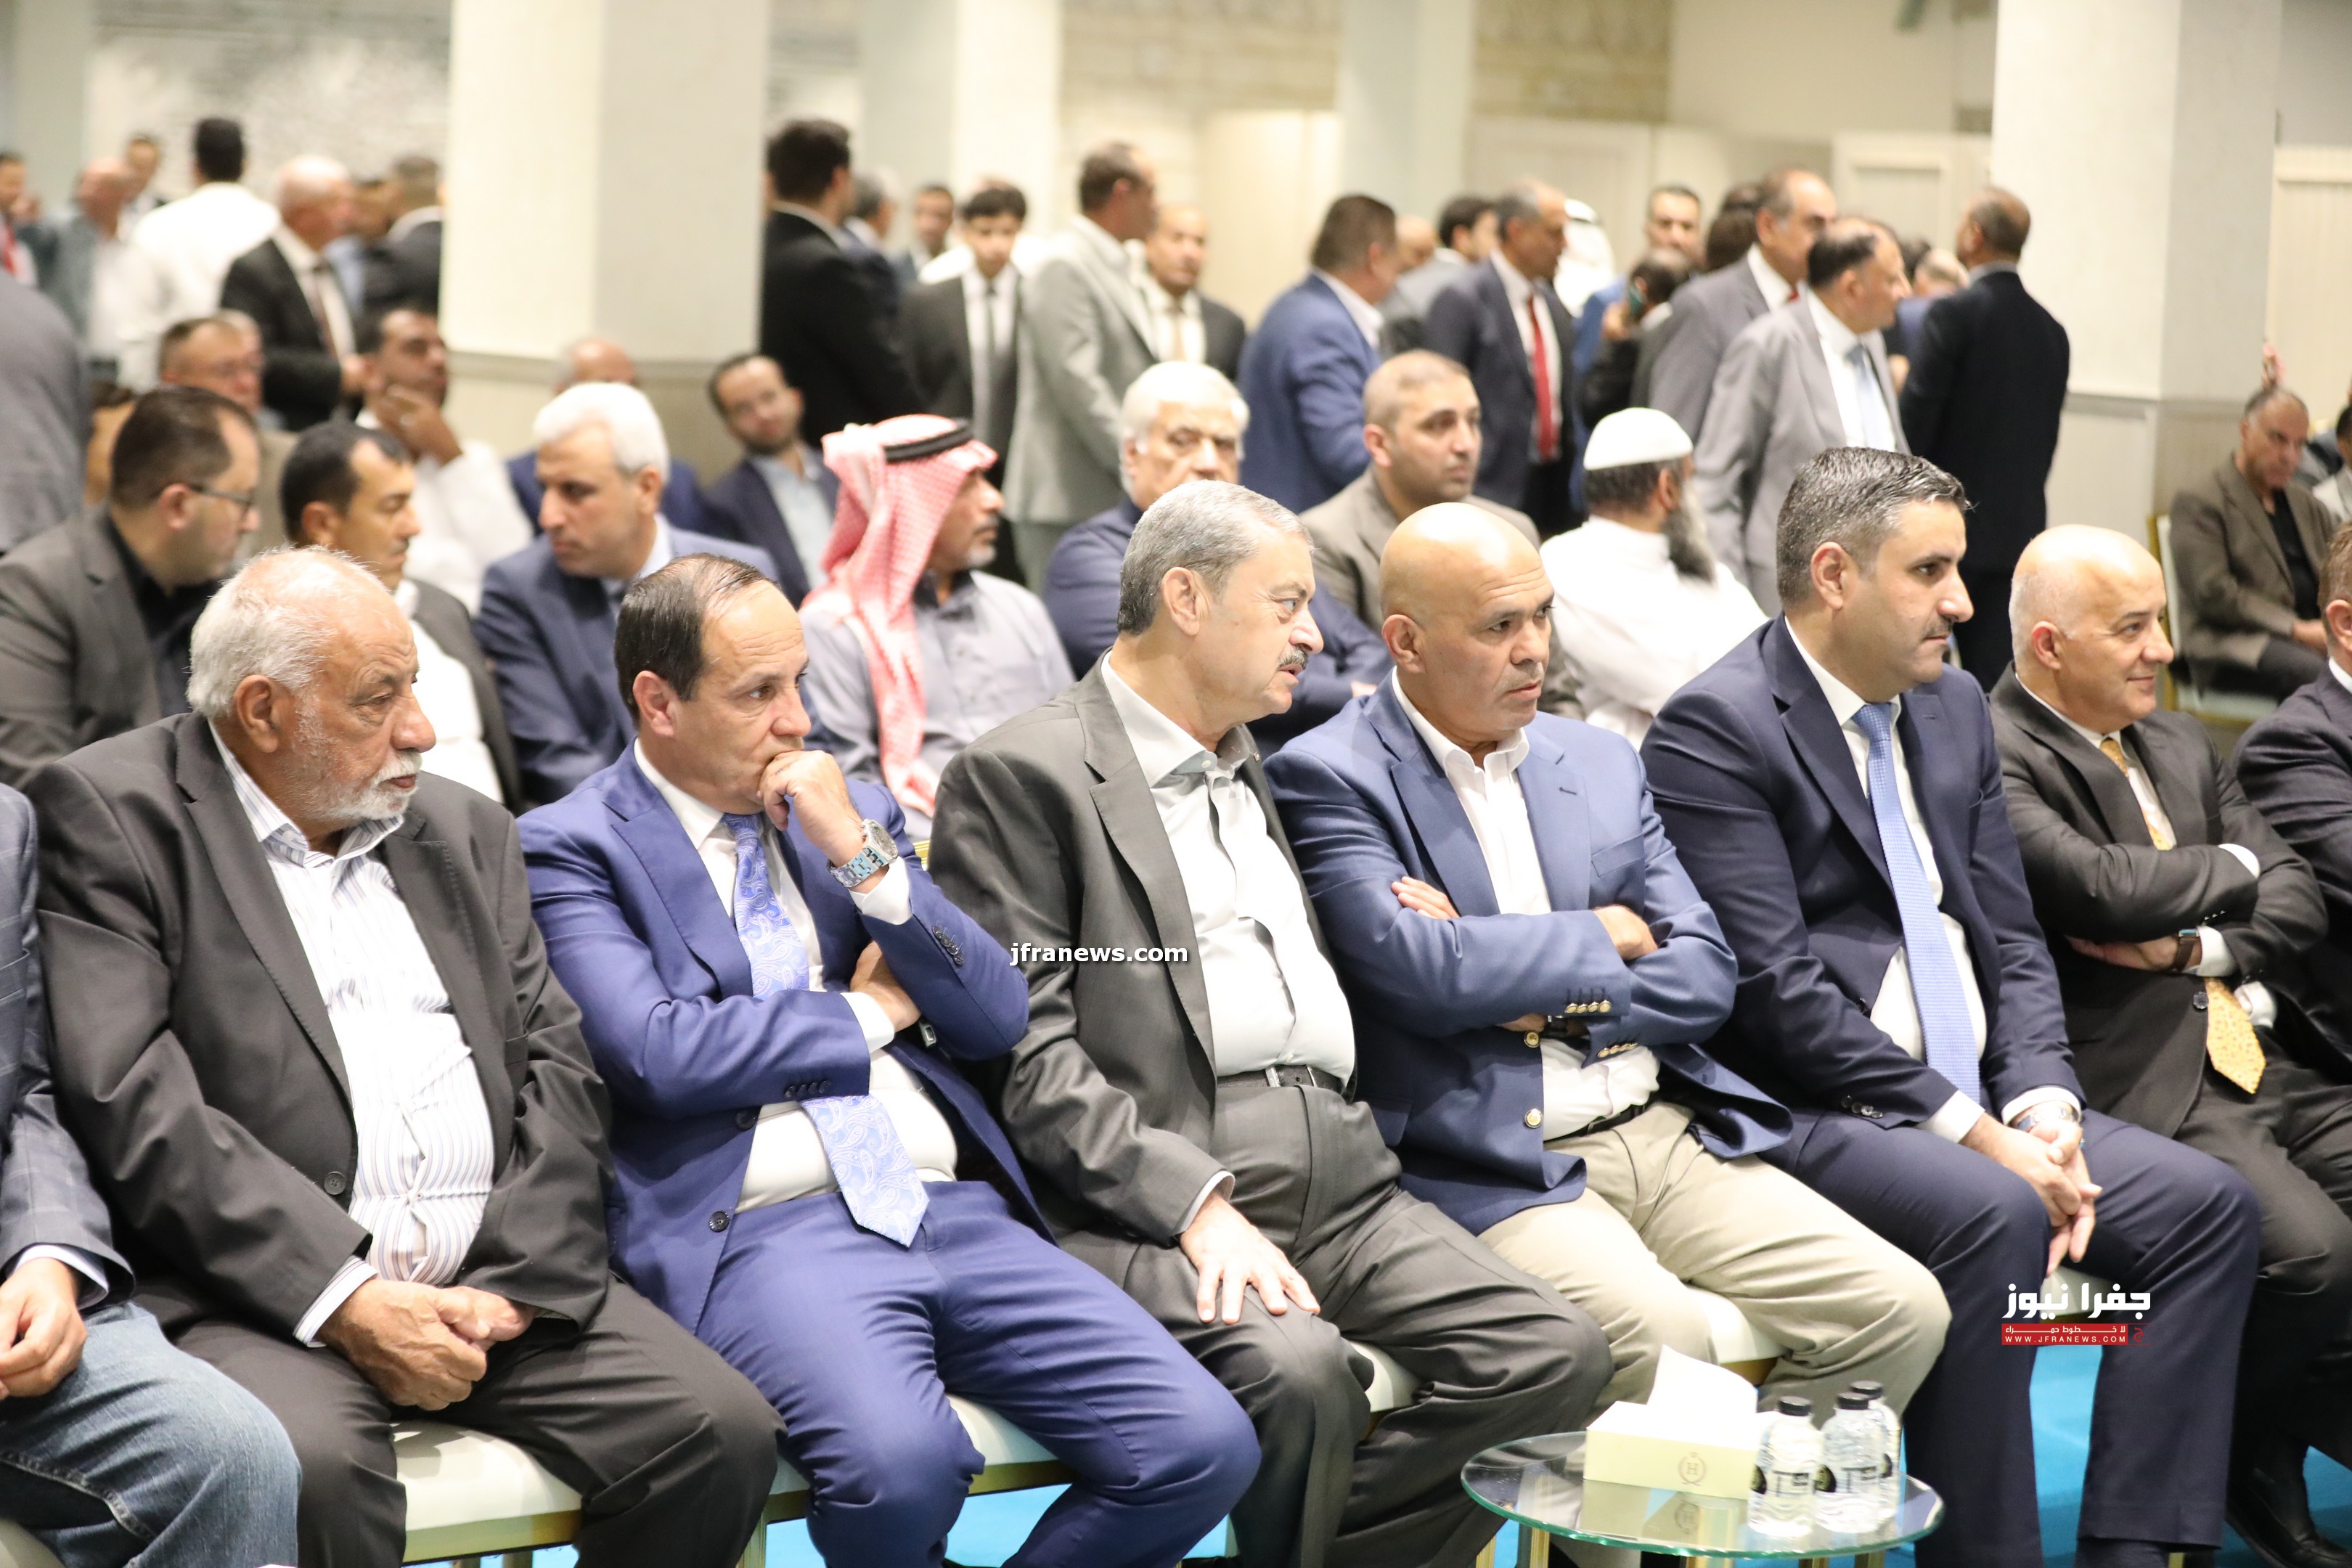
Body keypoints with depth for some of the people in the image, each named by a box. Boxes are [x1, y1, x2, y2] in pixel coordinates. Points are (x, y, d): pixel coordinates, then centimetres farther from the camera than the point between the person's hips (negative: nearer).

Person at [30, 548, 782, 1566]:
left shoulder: (467, 831, 20)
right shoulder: (111, 818, 1)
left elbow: (558, 1067, 13)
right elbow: (132, 1102, -11)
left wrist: (513, 1282, -6)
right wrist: (344, 1301, -18)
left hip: (494, 1280, 5)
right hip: (270, 1292, -5)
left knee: (724, 1433, -15)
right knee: (309, 1468, -35)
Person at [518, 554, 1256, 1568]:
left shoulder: (853, 812, 19)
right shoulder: (573, 848, 3)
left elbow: (998, 1018, 12)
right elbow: (658, 1054, -13)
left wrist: (863, 857, -2)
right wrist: (868, 1010, 2)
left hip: (958, 1208, 6)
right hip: (764, 1229, -5)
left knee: (1204, 1445, -15)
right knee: (900, 1463, -35)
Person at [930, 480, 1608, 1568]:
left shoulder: (1254, 772, 26)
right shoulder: (1020, 776, 0)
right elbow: (1027, 1057, -10)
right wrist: (1197, 1202, -20)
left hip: (1335, 1187, 8)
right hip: (1148, 1205, -7)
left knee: (1559, 1355, -14)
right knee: (1296, 1370, -35)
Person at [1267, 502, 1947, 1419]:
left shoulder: (1601, 765, 17)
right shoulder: (1329, 780, -3)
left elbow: (1705, 976, 10)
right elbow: (1422, 971, -18)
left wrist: (1546, 995, -7)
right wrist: (1603, 935, -2)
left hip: (1669, 1132, 6)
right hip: (1490, 1165, -6)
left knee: (1901, 1309, -10)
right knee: (1660, 1336, -33)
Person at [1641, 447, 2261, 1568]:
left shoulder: (1955, 709, 16)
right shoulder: (1715, 730, -9)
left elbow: (2011, 939, 14)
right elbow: (1775, 987, -17)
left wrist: (2041, 1106, -5)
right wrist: (1971, 1131, -19)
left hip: (1975, 1104, 8)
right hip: (1808, 1116, -8)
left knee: (2207, 1203, -10)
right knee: (1991, 1214, -33)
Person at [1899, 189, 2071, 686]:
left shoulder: (1954, 315, -11)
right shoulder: (2051, 330, 9)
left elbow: (1916, 417, -13)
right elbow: (2047, 434, 13)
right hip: (2019, 527, 6)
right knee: (1997, 671, 5)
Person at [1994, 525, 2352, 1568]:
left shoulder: (2179, 744, 20)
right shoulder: (1992, 759, -8)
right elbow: (2101, 889, -23)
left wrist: (2198, 947, -5)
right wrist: (2228, 866, -3)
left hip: (2261, 1074, 8)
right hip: (2139, 1096, -8)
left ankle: (2267, 1450, 6)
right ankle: (2240, 1456, 0)